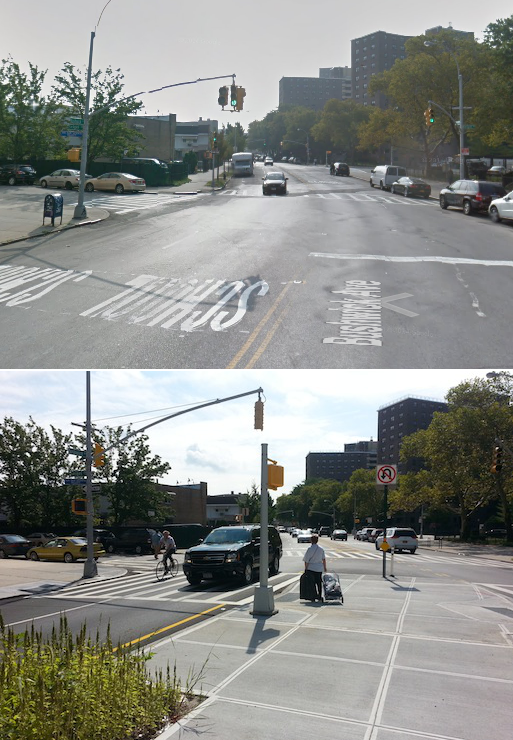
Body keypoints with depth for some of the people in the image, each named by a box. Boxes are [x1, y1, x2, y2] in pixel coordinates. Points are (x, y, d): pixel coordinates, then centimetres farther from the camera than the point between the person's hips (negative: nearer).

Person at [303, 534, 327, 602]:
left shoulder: (310, 549, -13)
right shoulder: (321, 548, 2)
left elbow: (306, 560, -11)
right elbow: (324, 559, 10)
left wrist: (305, 568, -3)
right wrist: (324, 567, 21)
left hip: (311, 568, -5)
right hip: (319, 568, 5)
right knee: (319, 582, 12)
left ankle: (315, 595, -4)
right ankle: (320, 597, 17)